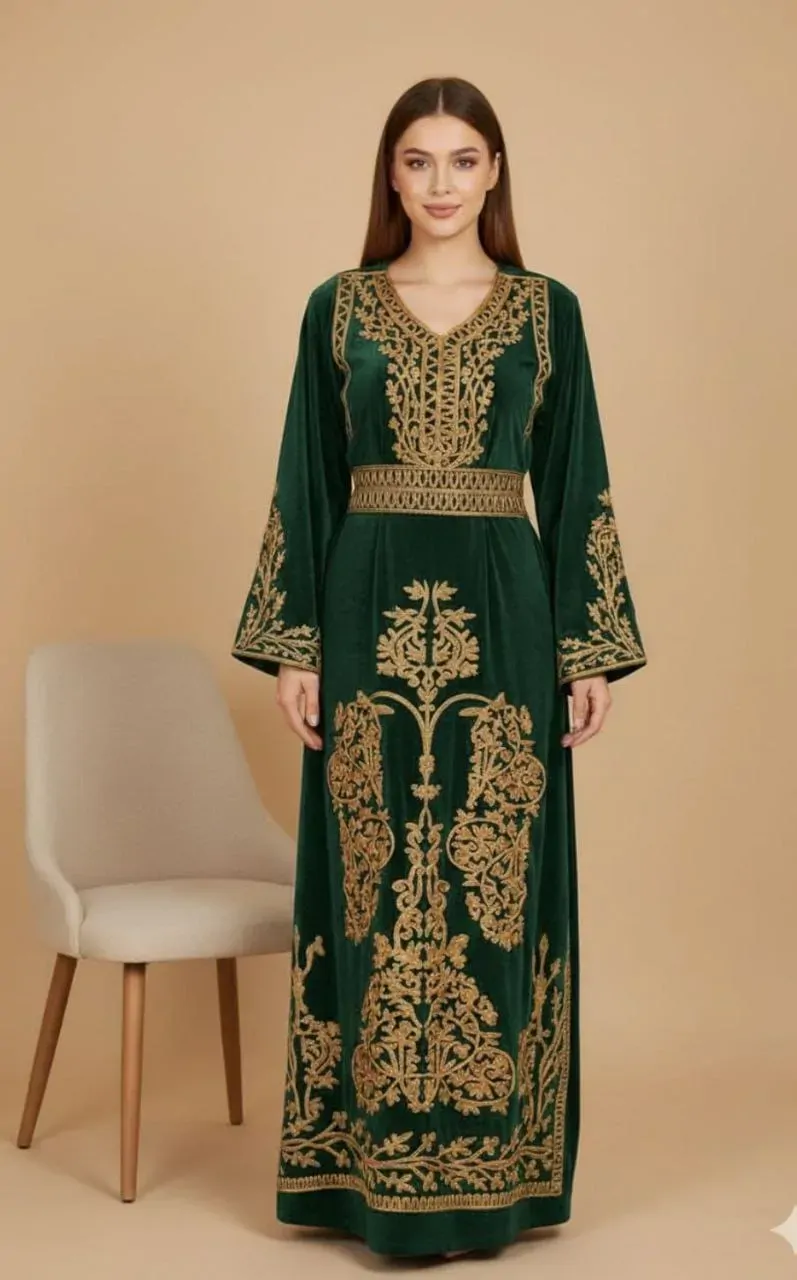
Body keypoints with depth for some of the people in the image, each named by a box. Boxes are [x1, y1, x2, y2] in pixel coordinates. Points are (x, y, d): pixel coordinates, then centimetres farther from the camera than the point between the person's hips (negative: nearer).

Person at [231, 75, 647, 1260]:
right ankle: (371, 1162, 17)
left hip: (501, 614, 0)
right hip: (372, 611, 0)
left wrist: (592, 651, -1)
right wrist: (292, 645, -2)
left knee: (496, 878, 3)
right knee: (373, 879, 4)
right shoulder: (337, 309, 6)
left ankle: (488, 1153, 17)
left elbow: (575, 487, 4)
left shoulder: (547, 311, 6)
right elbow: (306, 483, 5)